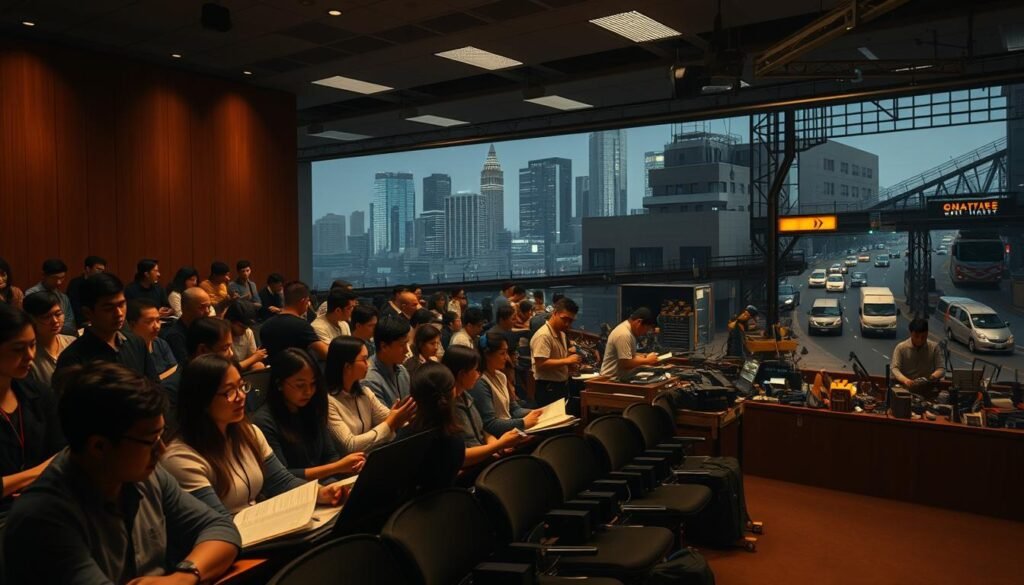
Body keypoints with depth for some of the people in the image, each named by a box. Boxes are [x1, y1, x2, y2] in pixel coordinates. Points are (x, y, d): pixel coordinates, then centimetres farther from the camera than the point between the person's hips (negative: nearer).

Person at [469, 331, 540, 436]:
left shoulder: (501, 376, 13)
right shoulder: (480, 383, -17)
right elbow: (489, 424, -20)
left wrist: (534, 413, -3)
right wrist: (523, 422, -19)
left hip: (510, 429, 9)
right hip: (496, 437, -9)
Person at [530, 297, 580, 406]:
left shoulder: (561, 334, 12)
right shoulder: (543, 335, -19)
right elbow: (541, 364, -26)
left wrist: (569, 353, 4)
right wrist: (567, 360, -25)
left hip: (562, 386, 10)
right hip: (548, 389, -10)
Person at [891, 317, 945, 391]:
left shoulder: (934, 347, 4)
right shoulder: (901, 347, -3)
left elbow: (941, 368, 1)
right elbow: (895, 369, -10)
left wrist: (934, 376, -24)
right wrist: (905, 380, -31)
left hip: (928, 388, 1)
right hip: (905, 388, -1)